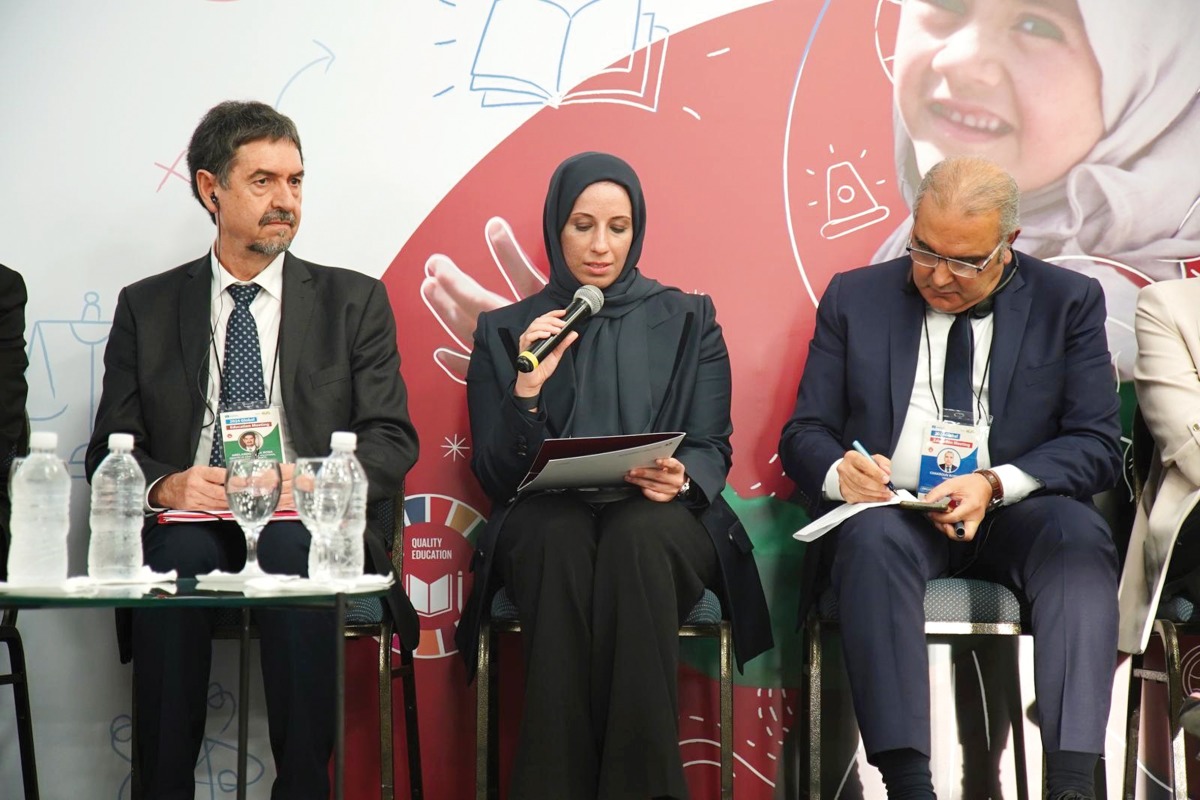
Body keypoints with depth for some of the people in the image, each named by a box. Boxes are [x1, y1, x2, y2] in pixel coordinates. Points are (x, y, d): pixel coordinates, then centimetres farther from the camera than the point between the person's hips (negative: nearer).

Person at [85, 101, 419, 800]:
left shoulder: (354, 301, 14)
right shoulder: (147, 307, 16)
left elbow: (393, 440, 5)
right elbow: (111, 448, 12)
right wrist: (168, 485, -12)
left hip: (307, 521, 0)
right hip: (191, 517, 0)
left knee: (293, 549, -35)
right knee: (181, 554, -34)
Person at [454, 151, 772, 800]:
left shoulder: (688, 321, 16)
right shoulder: (504, 332, 15)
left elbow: (711, 449, 8)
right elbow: (494, 476, 7)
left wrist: (681, 479, -16)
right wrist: (527, 389, -11)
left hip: (661, 523, 0)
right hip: (544, 525, 0)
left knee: (637, 533, -37)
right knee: (561, 536, -38)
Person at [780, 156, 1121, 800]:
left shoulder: (1069, 303, 6)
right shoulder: (854, 298, 9)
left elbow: (1099, 445, 0)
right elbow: (803, 434, 8)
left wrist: (996, 485, -19)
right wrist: (838, 470, -18)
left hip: (1015, 511, 0)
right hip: (890, 507, 0)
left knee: (1079, 535, -32)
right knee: (874, 536, -34)